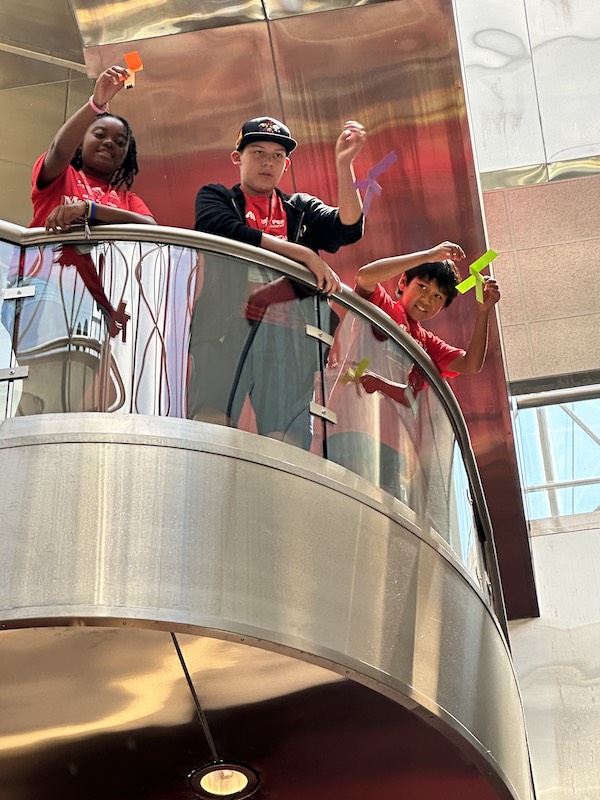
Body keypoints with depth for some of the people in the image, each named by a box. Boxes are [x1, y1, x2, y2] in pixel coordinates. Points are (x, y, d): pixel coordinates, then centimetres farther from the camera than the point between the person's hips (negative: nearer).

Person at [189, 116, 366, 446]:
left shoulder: (302, 209, 26)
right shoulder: (215, 196, 19)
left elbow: (348, 228, 6)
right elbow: (229, 233, -4)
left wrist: (344, 164, -6)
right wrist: (304, 254, -7)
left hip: (288, 334, 3)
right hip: (225, 325, -2)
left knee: (288, 439, -9)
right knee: (210, 421, -17)